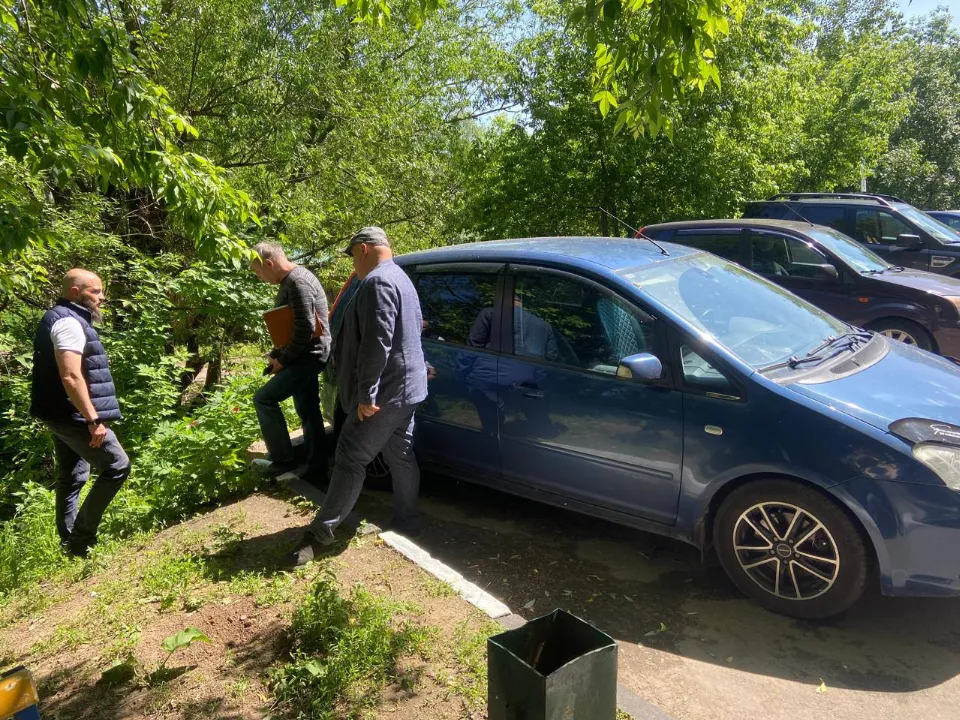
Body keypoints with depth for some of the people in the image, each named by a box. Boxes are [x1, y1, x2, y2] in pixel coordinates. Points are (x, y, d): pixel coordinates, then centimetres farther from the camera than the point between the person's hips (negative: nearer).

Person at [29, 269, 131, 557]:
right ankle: (81, 536, 0)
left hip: (61, 415, 11)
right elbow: (71, 377, -26)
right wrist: (94, 419, -25)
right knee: (117, 466, -6)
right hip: (74, 416, -11)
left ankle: (70, 542, 24)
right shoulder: (69, 322, -17)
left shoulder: (61, 318, 17)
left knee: (72, 477, 16)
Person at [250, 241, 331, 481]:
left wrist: (283, 360, -15)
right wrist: (277, 354, 11)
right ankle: (316, 468, 18)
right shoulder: (291, 280, 14)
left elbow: (305, 329, -25)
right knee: (308, 412, 12)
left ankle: (282, 461, -3)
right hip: (304, 355, 10)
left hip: (309, 355, -10)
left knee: (264, 398, -10)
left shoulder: (298, 282, -19)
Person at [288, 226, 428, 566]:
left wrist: (366, 393, -24)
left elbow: (376, 342, -25)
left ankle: (320, 534, 2)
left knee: (350, 459, -5)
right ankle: (405, 523, 24)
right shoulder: (401, 279, 18)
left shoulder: (377, 281, -17)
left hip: (384, 392, -10)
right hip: (406, 386, 10)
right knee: (401, 457, 15)